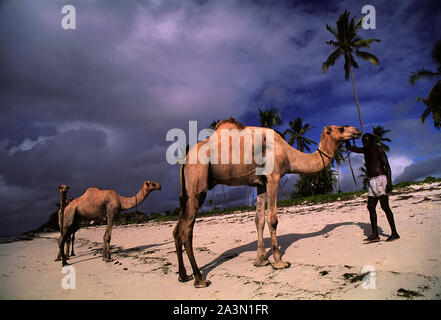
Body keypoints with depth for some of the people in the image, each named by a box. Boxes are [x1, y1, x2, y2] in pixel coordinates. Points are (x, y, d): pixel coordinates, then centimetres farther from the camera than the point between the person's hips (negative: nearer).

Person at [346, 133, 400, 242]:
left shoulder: (378, 150, -3)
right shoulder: (365, 150, 16)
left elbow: (387, 165, -9)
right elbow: (349, 148, 21)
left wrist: (389, 181, -19)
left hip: (380, 179, -8)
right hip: (372, 182, 8)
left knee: (385, 206, -10)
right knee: (371, 207, 1)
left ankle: (394, 233, -5)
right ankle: (375, 235, 1)